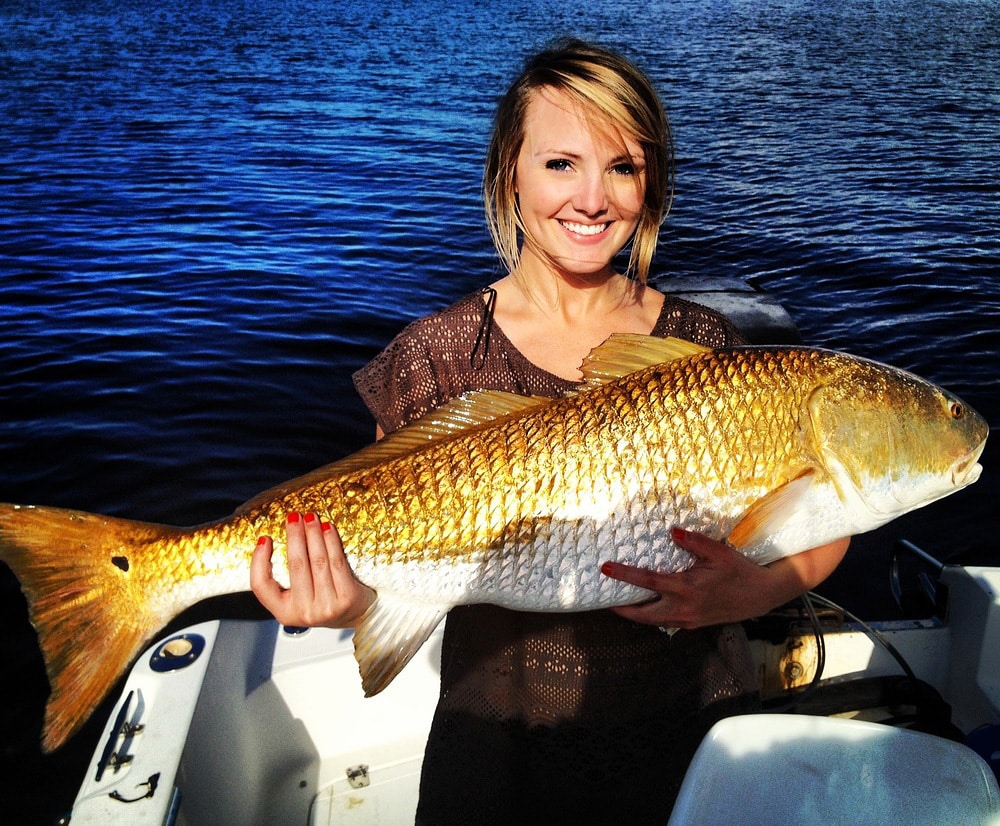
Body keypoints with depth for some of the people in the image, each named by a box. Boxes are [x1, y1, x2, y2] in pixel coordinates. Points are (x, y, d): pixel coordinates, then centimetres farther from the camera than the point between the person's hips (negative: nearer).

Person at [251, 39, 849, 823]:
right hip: (502, 736, -1)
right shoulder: (437, 355, -9)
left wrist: (752, 592, -24)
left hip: (693, 726, 2)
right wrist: (357, 601, -29)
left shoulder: (705, 345, -5)